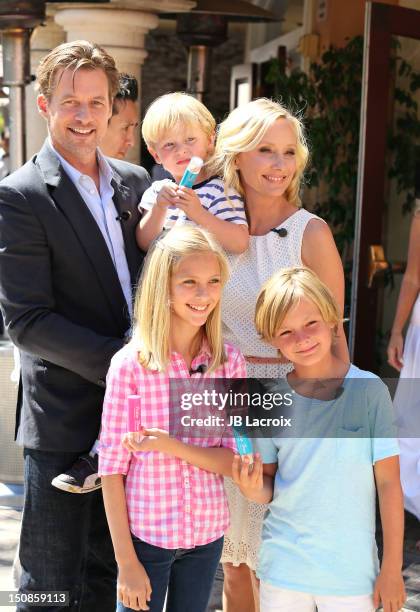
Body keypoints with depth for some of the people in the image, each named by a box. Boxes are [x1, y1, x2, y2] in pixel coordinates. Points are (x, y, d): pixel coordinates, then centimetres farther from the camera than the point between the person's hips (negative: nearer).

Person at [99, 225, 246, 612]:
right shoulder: (130, 365, -13)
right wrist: (127, 561, -9)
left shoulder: (230, 362, -3)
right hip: (146, 533, -3)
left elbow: (235, 460, -3)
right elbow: (112, 468, -9)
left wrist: (173, 447, -20)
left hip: (208, 533, 3)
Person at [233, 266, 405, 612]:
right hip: (283, 567, 2)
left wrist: (392, 568, -5)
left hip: (351, 571, -2)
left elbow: (388, 482, -7)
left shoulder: (368, 390, -12)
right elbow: (268, 489, 3)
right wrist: (252, 489, -19)